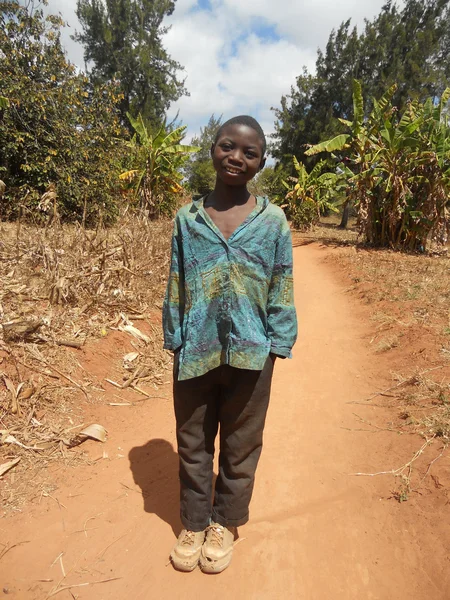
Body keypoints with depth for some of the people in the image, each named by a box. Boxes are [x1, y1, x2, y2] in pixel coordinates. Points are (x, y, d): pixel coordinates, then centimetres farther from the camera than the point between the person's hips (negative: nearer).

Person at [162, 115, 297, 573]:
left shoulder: (273, 221, -3)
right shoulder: (187, 219, 0)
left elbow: (281, 291, -1)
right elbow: (175, 287, 3)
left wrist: (275, 346, -4)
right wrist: (175, 343, 2)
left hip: (249, 355, -1)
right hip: (195, 353, 2)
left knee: (241, 445, 15)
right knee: (192, 443, 16)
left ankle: (225, 523, 39)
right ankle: (194, 522, 39)